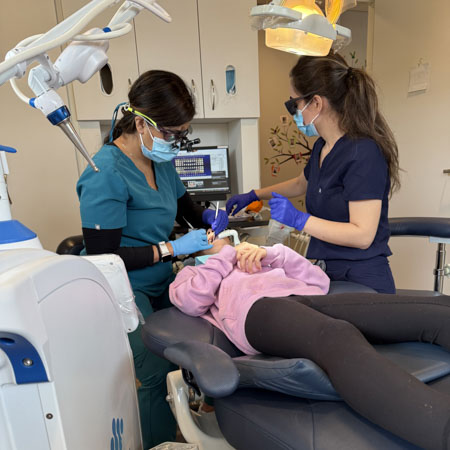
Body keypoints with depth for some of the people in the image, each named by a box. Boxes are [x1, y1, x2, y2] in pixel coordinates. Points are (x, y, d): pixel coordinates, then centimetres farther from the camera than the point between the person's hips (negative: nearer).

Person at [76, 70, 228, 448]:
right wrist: (172, 248, -21)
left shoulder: (161, 158, 2)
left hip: (162, 281, 7)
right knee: (158, 376, -7)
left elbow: (185, 204, 19)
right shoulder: (107, 174, -22)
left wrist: (208, 216, -3)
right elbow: (103, 257, -21)